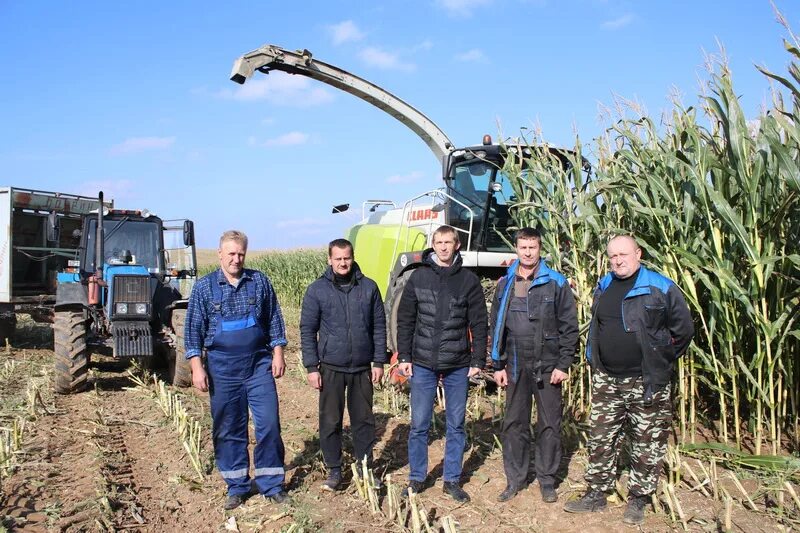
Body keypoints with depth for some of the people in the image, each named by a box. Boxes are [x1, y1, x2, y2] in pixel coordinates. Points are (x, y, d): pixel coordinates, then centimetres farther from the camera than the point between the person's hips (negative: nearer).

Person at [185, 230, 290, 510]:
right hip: (223, 368, 0)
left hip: (259, 364, 0)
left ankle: (272, 484, 13)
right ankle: (236, 487, 22)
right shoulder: (204, 286, 0)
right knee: (228, 429, 7)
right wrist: (196, 366, -6)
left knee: (269, 424, -1)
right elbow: (194, 328, 1)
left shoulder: (259, 281, 3)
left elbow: (274, 319, 8)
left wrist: (278, 353, 1)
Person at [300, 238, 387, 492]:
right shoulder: (317, 290, -3)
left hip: (363, 368, 1)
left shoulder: (369, 287, 1)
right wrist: (312, 367, -5)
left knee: (364, 420, 10)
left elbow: (379, 326, 5)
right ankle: (334, 470, 21)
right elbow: (307, 330, -1)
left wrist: (379, 361, 2)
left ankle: (365, 468, 25)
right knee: (330, 421, 6)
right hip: (331, 368, -1)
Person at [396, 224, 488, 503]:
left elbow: (478, 323, 2)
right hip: (423, 364, 0)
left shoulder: (468, 280, 1)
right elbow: (405, 320, 4)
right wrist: (404, 357, -1)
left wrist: (478, 360, -2)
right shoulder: (418, 277, 2)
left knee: (456, 426, 9)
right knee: (419, 425, 6)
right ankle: (416, 478, 21)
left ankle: (452, 480, 23)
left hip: (458, 366, 0)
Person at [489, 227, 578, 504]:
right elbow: (496, 326, 9)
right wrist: (498, 365, 5)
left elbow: (569, 326, -3)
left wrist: (563, 364, -9)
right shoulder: (505, 284, 6)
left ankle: (547, 479, 21)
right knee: (514, 423, 9)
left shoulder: (556, 283, -3)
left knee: (549, 424, 6)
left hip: (547, 367, -2)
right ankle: (515, 478, 22)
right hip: (515, 367, 3)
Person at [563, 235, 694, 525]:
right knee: (601, 440, 11)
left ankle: (638, 499, 22)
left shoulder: (661, 289, -9)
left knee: (647, 445, 7)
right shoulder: (603, 287, 9)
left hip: (646, 383, -5)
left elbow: (684, 330, -4)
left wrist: (660, 363, 0)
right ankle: (595, 494, 23)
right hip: (606, 381, 5)